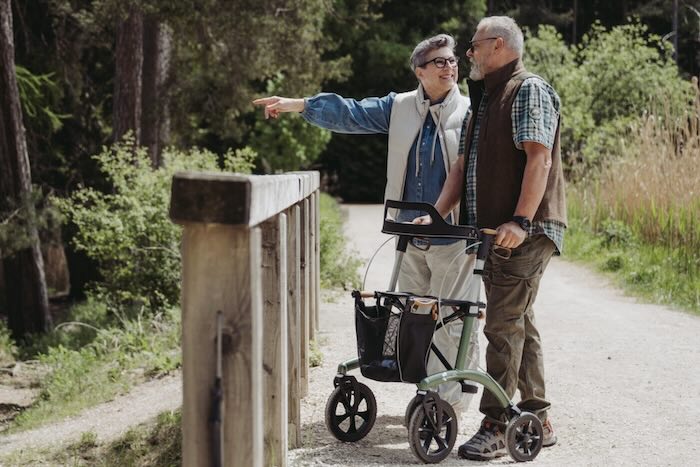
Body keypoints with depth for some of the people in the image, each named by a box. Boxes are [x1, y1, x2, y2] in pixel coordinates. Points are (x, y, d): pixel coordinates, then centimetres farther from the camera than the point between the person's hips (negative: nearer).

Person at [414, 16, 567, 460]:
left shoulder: (529, 90, -8)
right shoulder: (484, 100, 22)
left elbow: (539, 159, -19)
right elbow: (463, 166, 19)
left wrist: (520, 221, -27)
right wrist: (436, 215, 7)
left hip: (525, 232, -10)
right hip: (493, 231, 10)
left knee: (503, 325, -11)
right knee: (518, 322, 13)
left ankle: (494, 427, -7)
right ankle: (538, 420, 21)